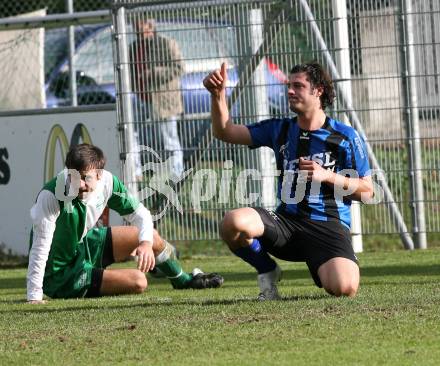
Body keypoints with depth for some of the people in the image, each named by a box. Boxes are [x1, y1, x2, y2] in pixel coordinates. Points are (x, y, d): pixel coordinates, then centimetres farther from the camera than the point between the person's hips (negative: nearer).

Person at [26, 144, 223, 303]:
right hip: (61, 274, -7)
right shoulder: (51, 196, -34)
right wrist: (34, 297, -36)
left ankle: (184, 281, 38)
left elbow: (139, 214, -3)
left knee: (151, 236, 11)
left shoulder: (106, 182, -15)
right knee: (137, 281, -19)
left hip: (85, 244, 7)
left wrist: (146, 243, -23)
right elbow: (40, 248, -34)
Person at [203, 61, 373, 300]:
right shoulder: (279, 129, 12)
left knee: (345, 288, -31)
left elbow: (367, 192, 2)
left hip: (329, 225, -3)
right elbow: (225, 132, 12)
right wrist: (218, 95, -4)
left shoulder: (345, 137, 1)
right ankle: (268, 272, 1)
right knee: (233, 222, -29)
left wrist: (327, 176, -12)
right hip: (286, 221, 3)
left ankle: (325, 270, 10)